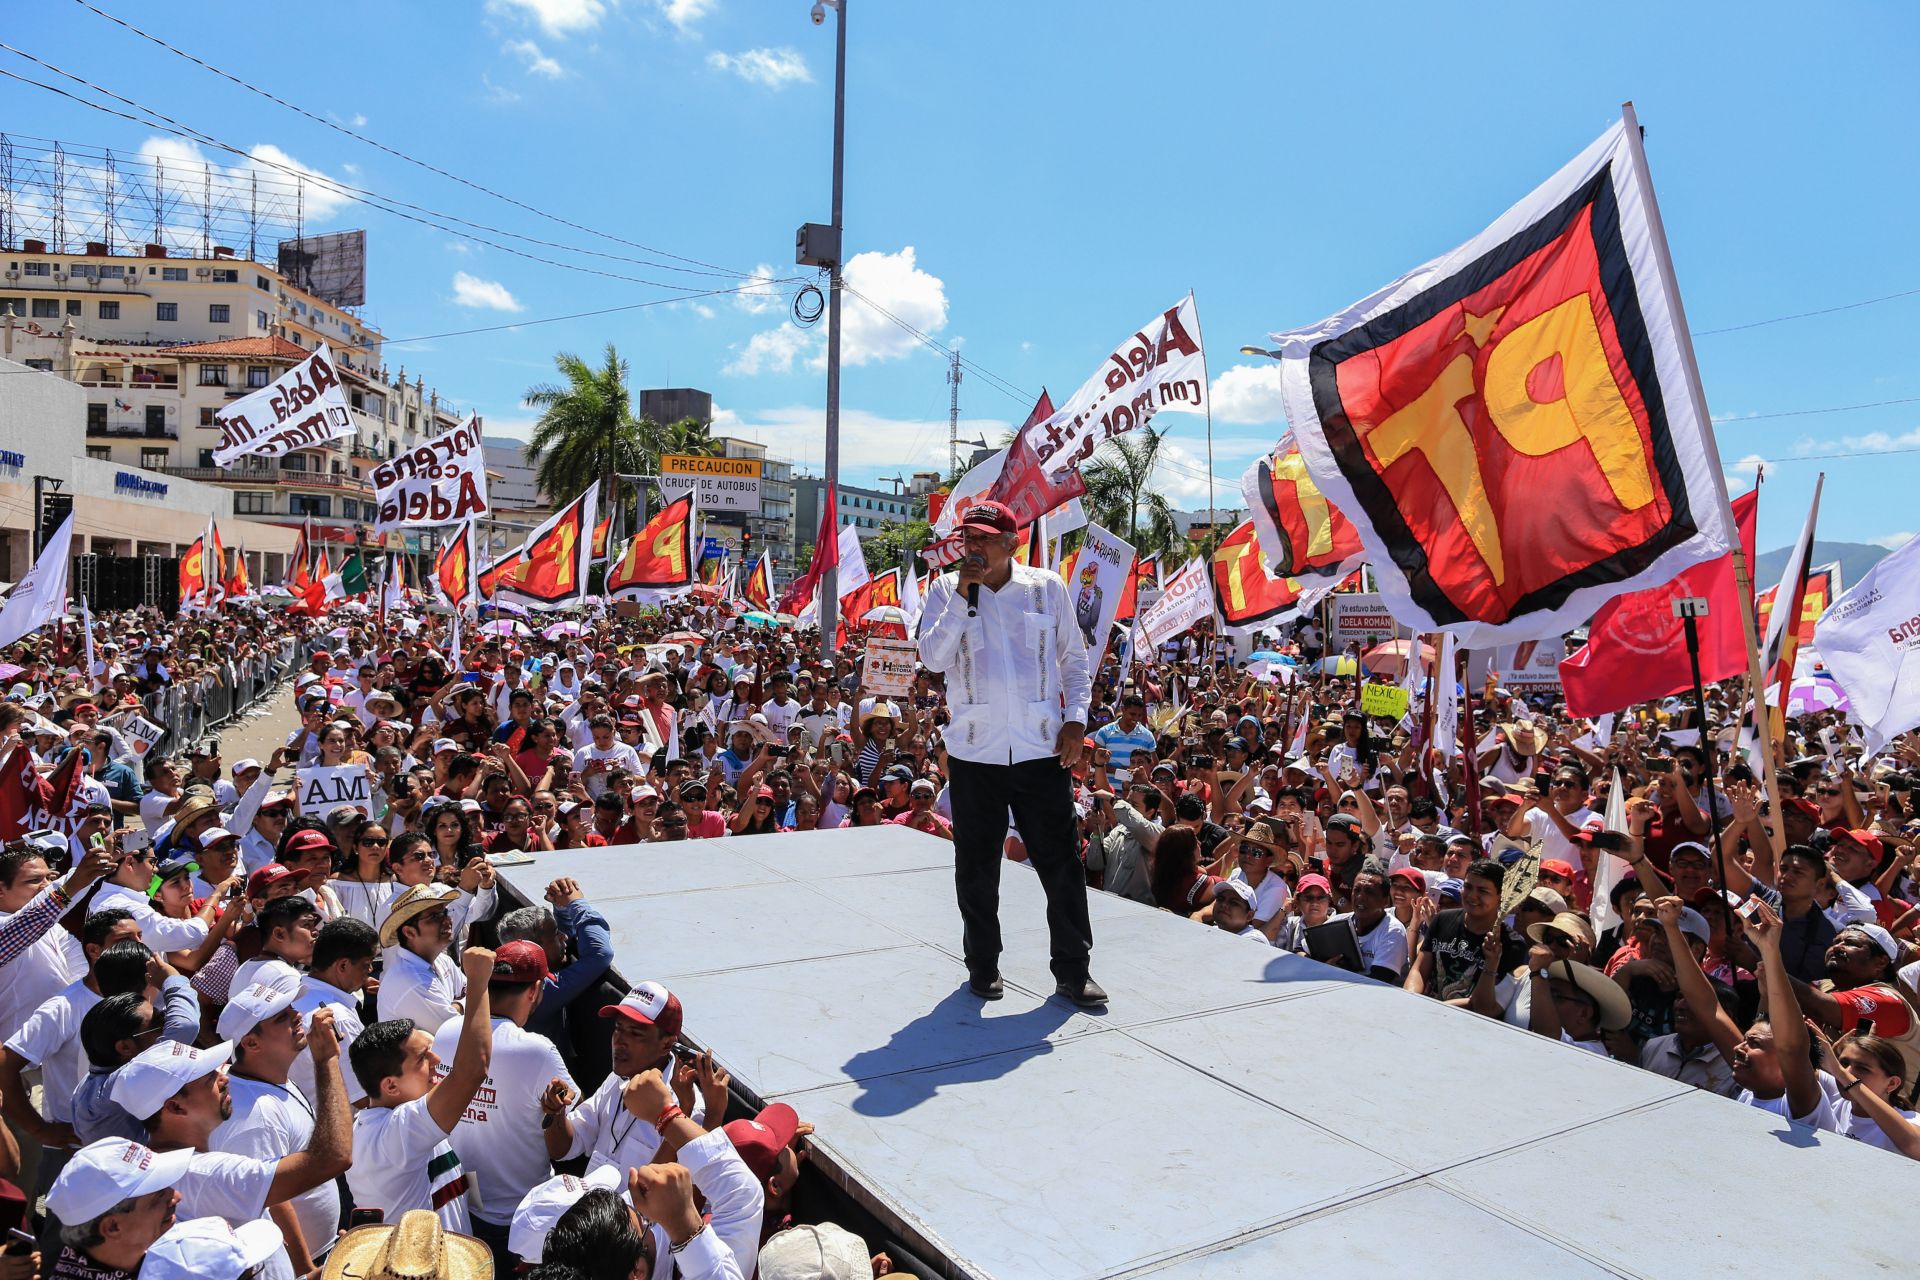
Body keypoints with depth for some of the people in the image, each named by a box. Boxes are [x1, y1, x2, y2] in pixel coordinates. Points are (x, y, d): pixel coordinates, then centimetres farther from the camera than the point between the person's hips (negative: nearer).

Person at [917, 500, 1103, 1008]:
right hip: (974, 751, 1)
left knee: (1061, 861, 2)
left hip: (1041, 748, 0)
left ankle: (1073, 970, 15)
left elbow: (1074, 658, 10)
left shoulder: (1048, 588, 4)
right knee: (976, 865, 9)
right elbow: (933, 658, -8)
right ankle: (982, 965, 25)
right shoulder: (946, 590, 4)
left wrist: (1076, 718, -1)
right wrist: (963, 597, -13)